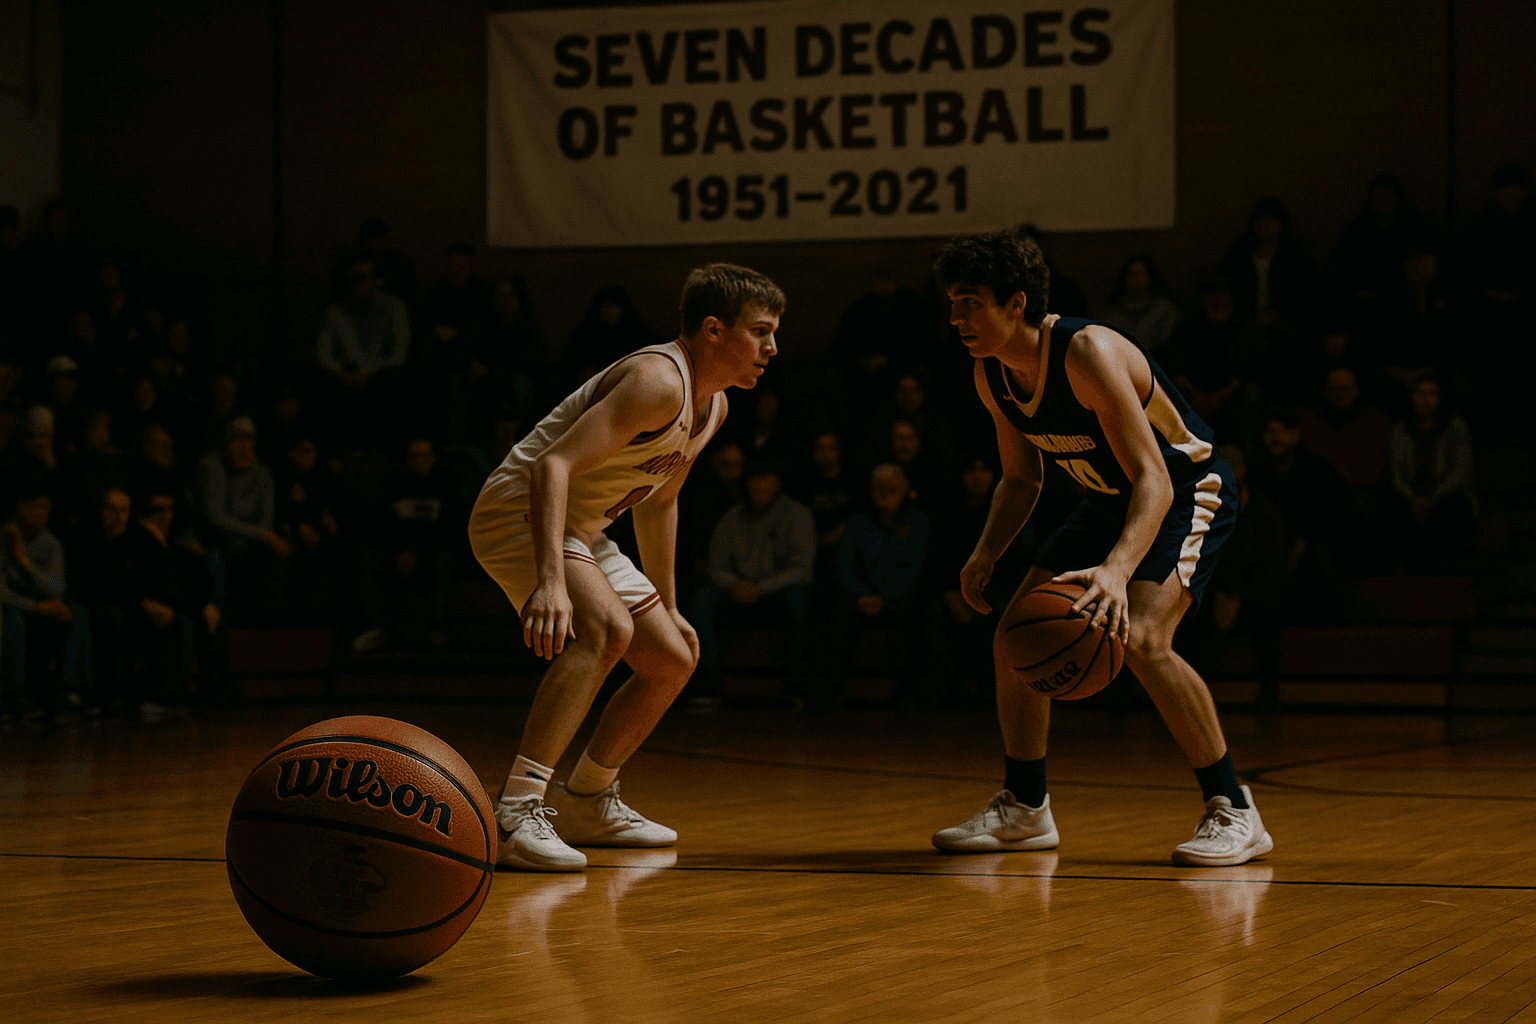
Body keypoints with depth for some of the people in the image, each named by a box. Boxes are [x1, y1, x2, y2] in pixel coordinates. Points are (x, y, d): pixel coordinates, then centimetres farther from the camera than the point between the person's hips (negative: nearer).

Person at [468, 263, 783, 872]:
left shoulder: (713, 406, 8)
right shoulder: (659, 381, -24)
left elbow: (658, 502, 22)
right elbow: (553, 464, -34)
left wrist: (668, 607, 24)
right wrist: (551, 581, -44)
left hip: (580, 531, 10)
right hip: (519, 511, -10)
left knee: (672, 661, 10)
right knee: (606, 629, -33)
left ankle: (586, 803, 26)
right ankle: (515, 812, -36)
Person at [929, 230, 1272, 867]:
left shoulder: (1087, 353, -32)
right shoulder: (990, 374, -7)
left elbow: (1154, 480, -37)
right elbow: (1021, 480, 9)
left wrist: (1118, 569, -53)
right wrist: (986, 553, -8)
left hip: (1188, 489, -9)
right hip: (1113, 498, 9)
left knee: (1141, 639, -28)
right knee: (1017, 629, 4)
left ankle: (1234, 813, -16)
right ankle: (1024, 809, 19)